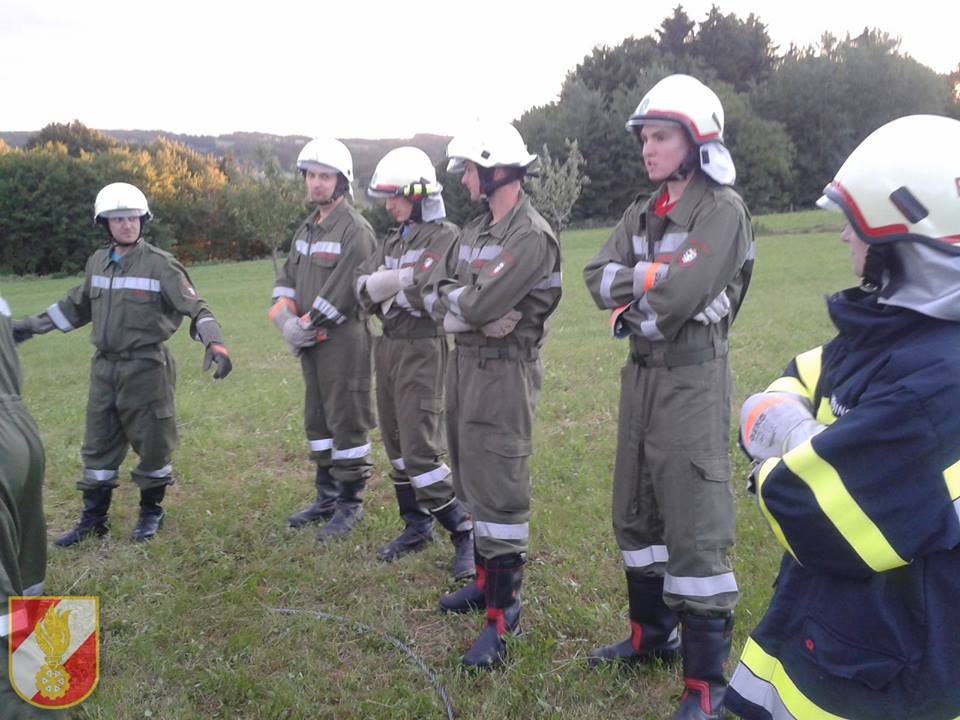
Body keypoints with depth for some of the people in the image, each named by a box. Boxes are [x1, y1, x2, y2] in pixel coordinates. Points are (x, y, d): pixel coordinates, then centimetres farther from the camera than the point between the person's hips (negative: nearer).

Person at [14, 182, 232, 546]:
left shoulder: (160, 264, -9)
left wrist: (214, 342, -29)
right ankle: (93, 518, 25)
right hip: (104, 367, 6)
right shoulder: (97, 262, 9)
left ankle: (151, 512, 24)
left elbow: (194, 307, -14)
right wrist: (33, 325, 27)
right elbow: (76, 306, 23)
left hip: (146, 368, -5)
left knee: (152, 442, 5)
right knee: (98, 444, 12)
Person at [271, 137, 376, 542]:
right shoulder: (307, 228, 15)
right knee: (318, 419, 15)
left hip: (344, 339, -9)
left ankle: (350, 505, 11)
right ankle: (327, 497, 28)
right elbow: (288, 276, 13)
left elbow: (343, 291, -19)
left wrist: (307, 325, -12)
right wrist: (284, 316, -5)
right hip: (310, 341, 9)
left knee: (346, 421, -1)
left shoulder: (355, 229, -13)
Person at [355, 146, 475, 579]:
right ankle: (416, 527, 27)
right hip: (387, 347, 8)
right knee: (396, 443, 13)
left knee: (421, 450, -10)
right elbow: (363, 286, 2)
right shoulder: (393, 241, 13)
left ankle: (464, 532, 4)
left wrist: (383, 285, -9)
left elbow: (428, 296, -23)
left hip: (422, 351, -8)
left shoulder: (446, 239, -11)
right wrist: (407, 276, -16)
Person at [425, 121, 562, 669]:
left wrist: (453, 300, -4)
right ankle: (487, 580, 33)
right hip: (465, 363, 9)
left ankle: (504, 613, 3)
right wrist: (464, 307, -10)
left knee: (499, 489, -7)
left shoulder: (532, 236, -16)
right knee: (472, 478, 17)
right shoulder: (475, 230, 13)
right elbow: (436, 293, 8)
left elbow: (481, 305, -24)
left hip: (504, 371, -9)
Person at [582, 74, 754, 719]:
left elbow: (680, 295, -22)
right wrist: (651, 278, -14)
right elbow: (598, 277, 1)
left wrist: (628, 289, -6)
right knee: (637, 514, 16)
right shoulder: (642, 214, 13)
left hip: (693, 377, -8)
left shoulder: (723, 210, -10)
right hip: (641, 373, 8)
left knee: (695, 527, -6)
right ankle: (653, 635, 35)